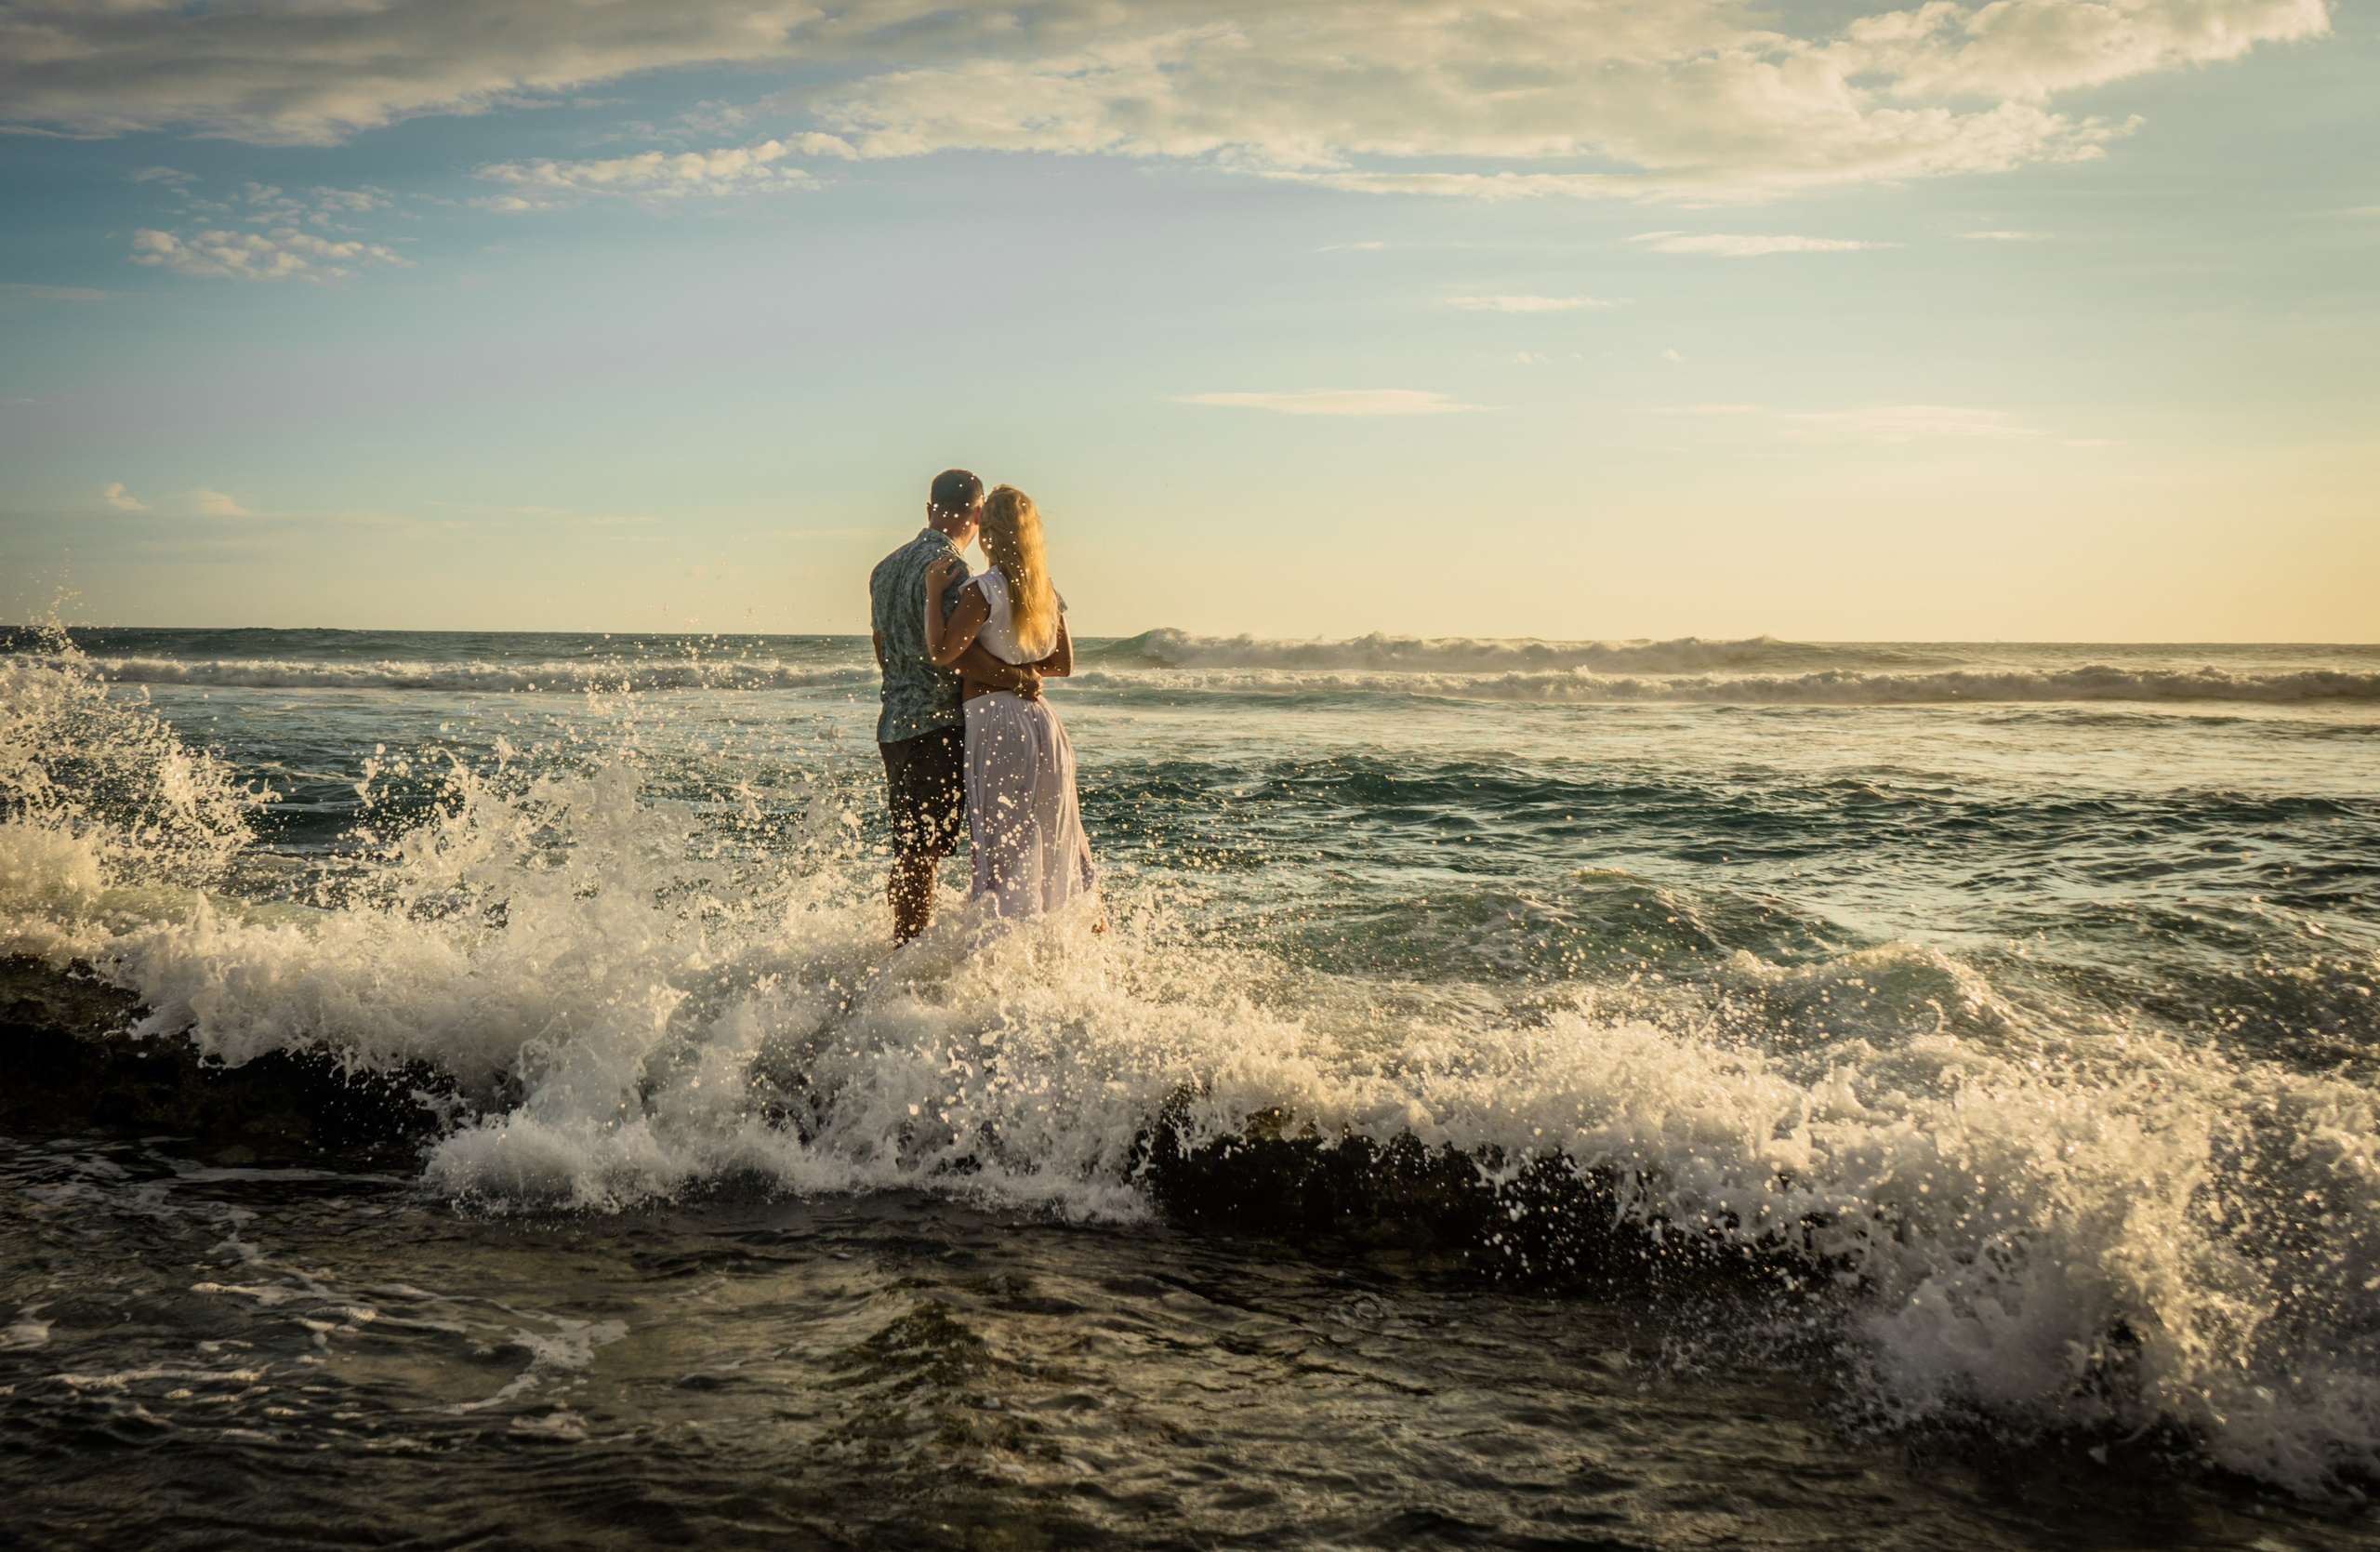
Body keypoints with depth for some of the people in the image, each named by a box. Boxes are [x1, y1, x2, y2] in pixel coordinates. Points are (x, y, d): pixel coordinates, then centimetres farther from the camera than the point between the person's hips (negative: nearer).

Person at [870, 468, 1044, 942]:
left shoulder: (885, 568, 17)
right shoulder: (946, 565, -12)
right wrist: (1015, 679, -21)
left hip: (894, 722, 9)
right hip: (939, 724, -9)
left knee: (908, 851, 14)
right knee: (921, 853, -6)